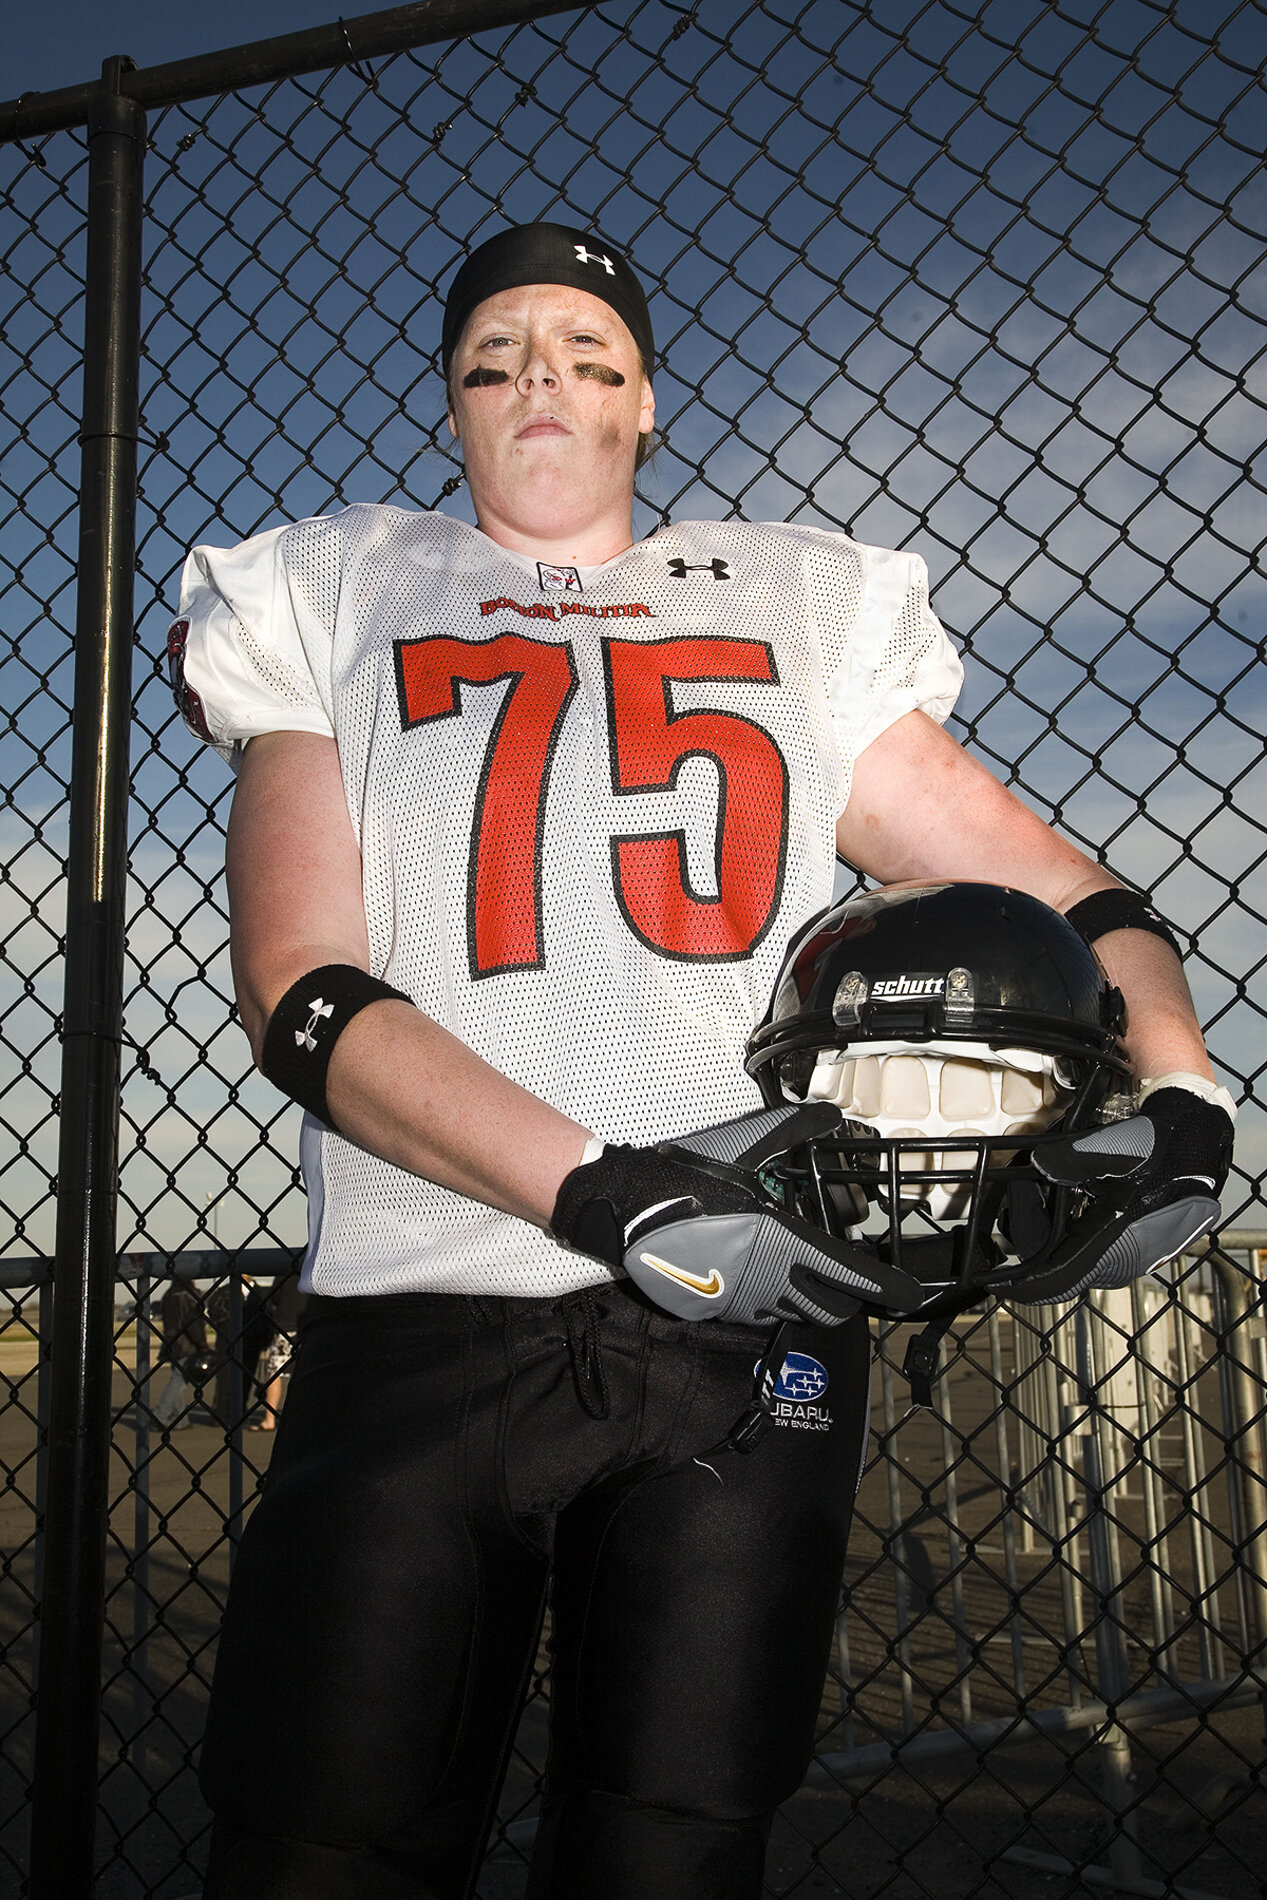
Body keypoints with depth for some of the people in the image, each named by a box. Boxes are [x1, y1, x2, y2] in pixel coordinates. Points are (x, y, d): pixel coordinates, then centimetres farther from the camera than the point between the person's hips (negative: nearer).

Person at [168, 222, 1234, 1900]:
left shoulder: (803, 620, 20)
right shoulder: (334, 608, 15)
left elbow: (1050, 888, 15)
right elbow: (305, 993, 0)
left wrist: (1177, 1097, -7)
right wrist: (600, 1189, -14)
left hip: (751, 1325, 1)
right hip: (423, 1323, 0)